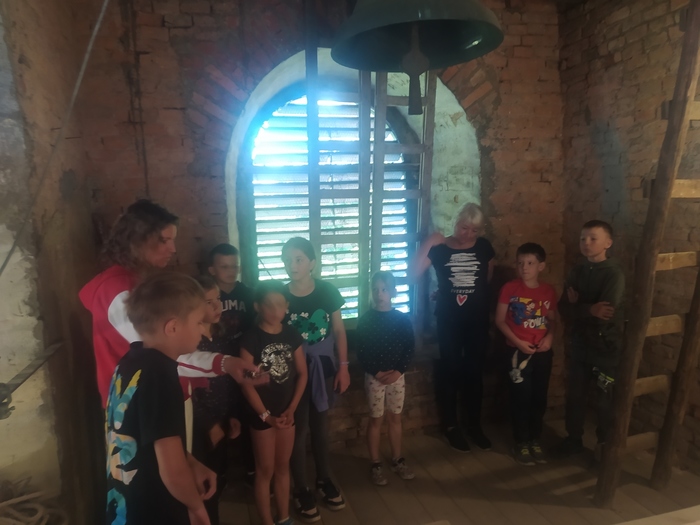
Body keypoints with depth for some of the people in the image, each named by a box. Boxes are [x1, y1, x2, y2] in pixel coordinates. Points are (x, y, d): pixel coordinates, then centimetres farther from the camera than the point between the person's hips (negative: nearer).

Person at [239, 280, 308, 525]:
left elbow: (302, 373, 2)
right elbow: (247, 383, -14)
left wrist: (292, 409, -5)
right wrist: (266, 415, -13)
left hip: (286, 412, 4)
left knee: (283, 467, 17)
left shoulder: (292, 334, -2)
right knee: (265, 470, 8)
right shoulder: (251, 338, -15)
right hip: (262, 414, -4)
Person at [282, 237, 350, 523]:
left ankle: (324, 480, 38)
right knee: (298, 429, 9)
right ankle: (301, 491, 28)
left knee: (320, 426, 19)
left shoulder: (327, 291, -8)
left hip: (323, 366, 2)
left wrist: (343, 366, 1)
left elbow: (339, 330, 0)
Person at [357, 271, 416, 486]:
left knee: (395, 418, 15)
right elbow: (361, 352, -8)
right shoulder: (365, 320, -8)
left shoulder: (403, 319, -2)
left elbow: (410, 348, -2)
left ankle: (397, 460, 30)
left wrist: (399, 370, -13)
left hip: (397, 376, 2)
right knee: (376, 420, 8)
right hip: (374, 376, -2)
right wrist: (376, 372, -16)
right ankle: (375, 465, 21)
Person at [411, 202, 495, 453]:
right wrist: (428, 243, -21)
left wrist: (477, 295, 7)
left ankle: (474, 425, 27)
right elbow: (414, 272, -16)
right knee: (450, 371, 5)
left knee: (475, 371, 11)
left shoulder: (484, 247, 1)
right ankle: (451, 426, 21)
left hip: (477, 319, 2)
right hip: (449, 320, -2)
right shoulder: (440, 248, -6)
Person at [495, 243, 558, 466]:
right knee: (521, 398, 4)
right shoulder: (509, 289, -8)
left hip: (543, 352, 3)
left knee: (539, 398, 12)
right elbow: (500, 320, -7)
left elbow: (552, 320, 11)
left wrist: (549, 337, -8)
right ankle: (521, 443, 19)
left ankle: (535, 441, 29)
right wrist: (518, 342, -15)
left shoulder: (549, 291, 2)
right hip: (518, 351, -3)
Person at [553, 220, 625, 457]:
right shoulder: (578, 270, 3)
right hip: (580, 343, 5)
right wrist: (589, 310, -18)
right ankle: (574, 439, 34)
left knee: (605, 400, 10)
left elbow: (604, 315, -24)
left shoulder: (614, 273, -15)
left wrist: (578, 307, -11)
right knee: (574, 394, 15)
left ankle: (606, 447, 30)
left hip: (606, 346, -5)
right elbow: (563, 307, -2)